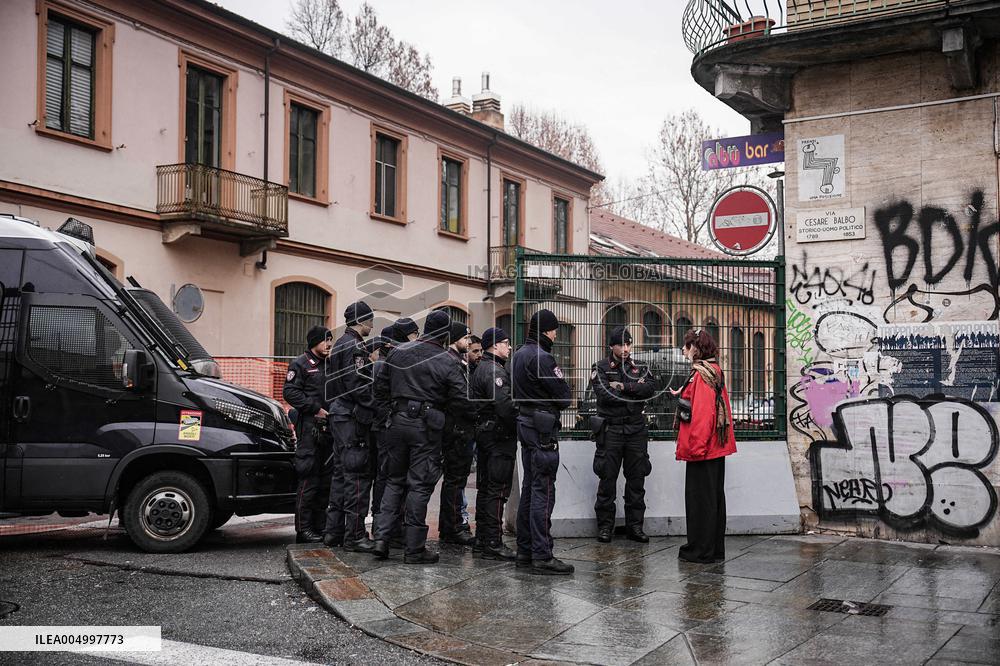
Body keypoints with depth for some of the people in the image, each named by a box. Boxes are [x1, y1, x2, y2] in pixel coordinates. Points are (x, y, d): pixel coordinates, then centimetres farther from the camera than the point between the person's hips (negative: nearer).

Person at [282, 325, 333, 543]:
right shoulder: (300, 364, -2)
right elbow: (290, 392, -12)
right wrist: (315, 409, -15)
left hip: (328, 428, 8)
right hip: (309, 427, -8)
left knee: (326, 479, 8)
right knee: (309, 480, -8)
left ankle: (319, 526, 15)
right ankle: (303, 529, -3)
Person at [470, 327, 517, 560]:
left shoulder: (480, 368, 18)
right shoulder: (494, 370, -15)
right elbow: (505, 405, -25)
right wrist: (521, 424, -15)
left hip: (484, 433, 11)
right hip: (499, 435, -11)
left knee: (485, 487, 15)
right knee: (497, 489, -8)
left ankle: (482, 537, 22)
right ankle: (493, 543, -7)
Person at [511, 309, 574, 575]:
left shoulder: (518, 355, 13)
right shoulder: (541, 357, -17)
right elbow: (564, 397, -15)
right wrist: (556, 404, 5)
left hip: (525, 423, 10)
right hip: (543, 428, -10)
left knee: (529, 488, 14)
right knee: (543, 491, -7)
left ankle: (525, 551, 20)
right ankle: (542, 556, -5)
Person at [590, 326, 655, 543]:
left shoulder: (639, 369, 12)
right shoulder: (600, 368, 2)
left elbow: (650, 389, -7)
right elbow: (605, 395, -15)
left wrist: (624, 386, -15)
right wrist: (635, 392, -9)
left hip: (636, 429, 3)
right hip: (610, 429, -3)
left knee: (636, 480, 7)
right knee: (608, 479, 0)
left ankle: (635, 525, 15)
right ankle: (605, 525, 9)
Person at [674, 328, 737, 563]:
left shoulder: (700, 373, -15)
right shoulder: (714, 371, 13)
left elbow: (701, 412, -21)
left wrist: (696, 446, -19)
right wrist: (683, 394, 24)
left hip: (702, 448, -10)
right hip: (716, 447, 10)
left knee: (700, 498, -2)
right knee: (714, 496, 14)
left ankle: (701, 550, 4)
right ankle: (715, 549, 21)